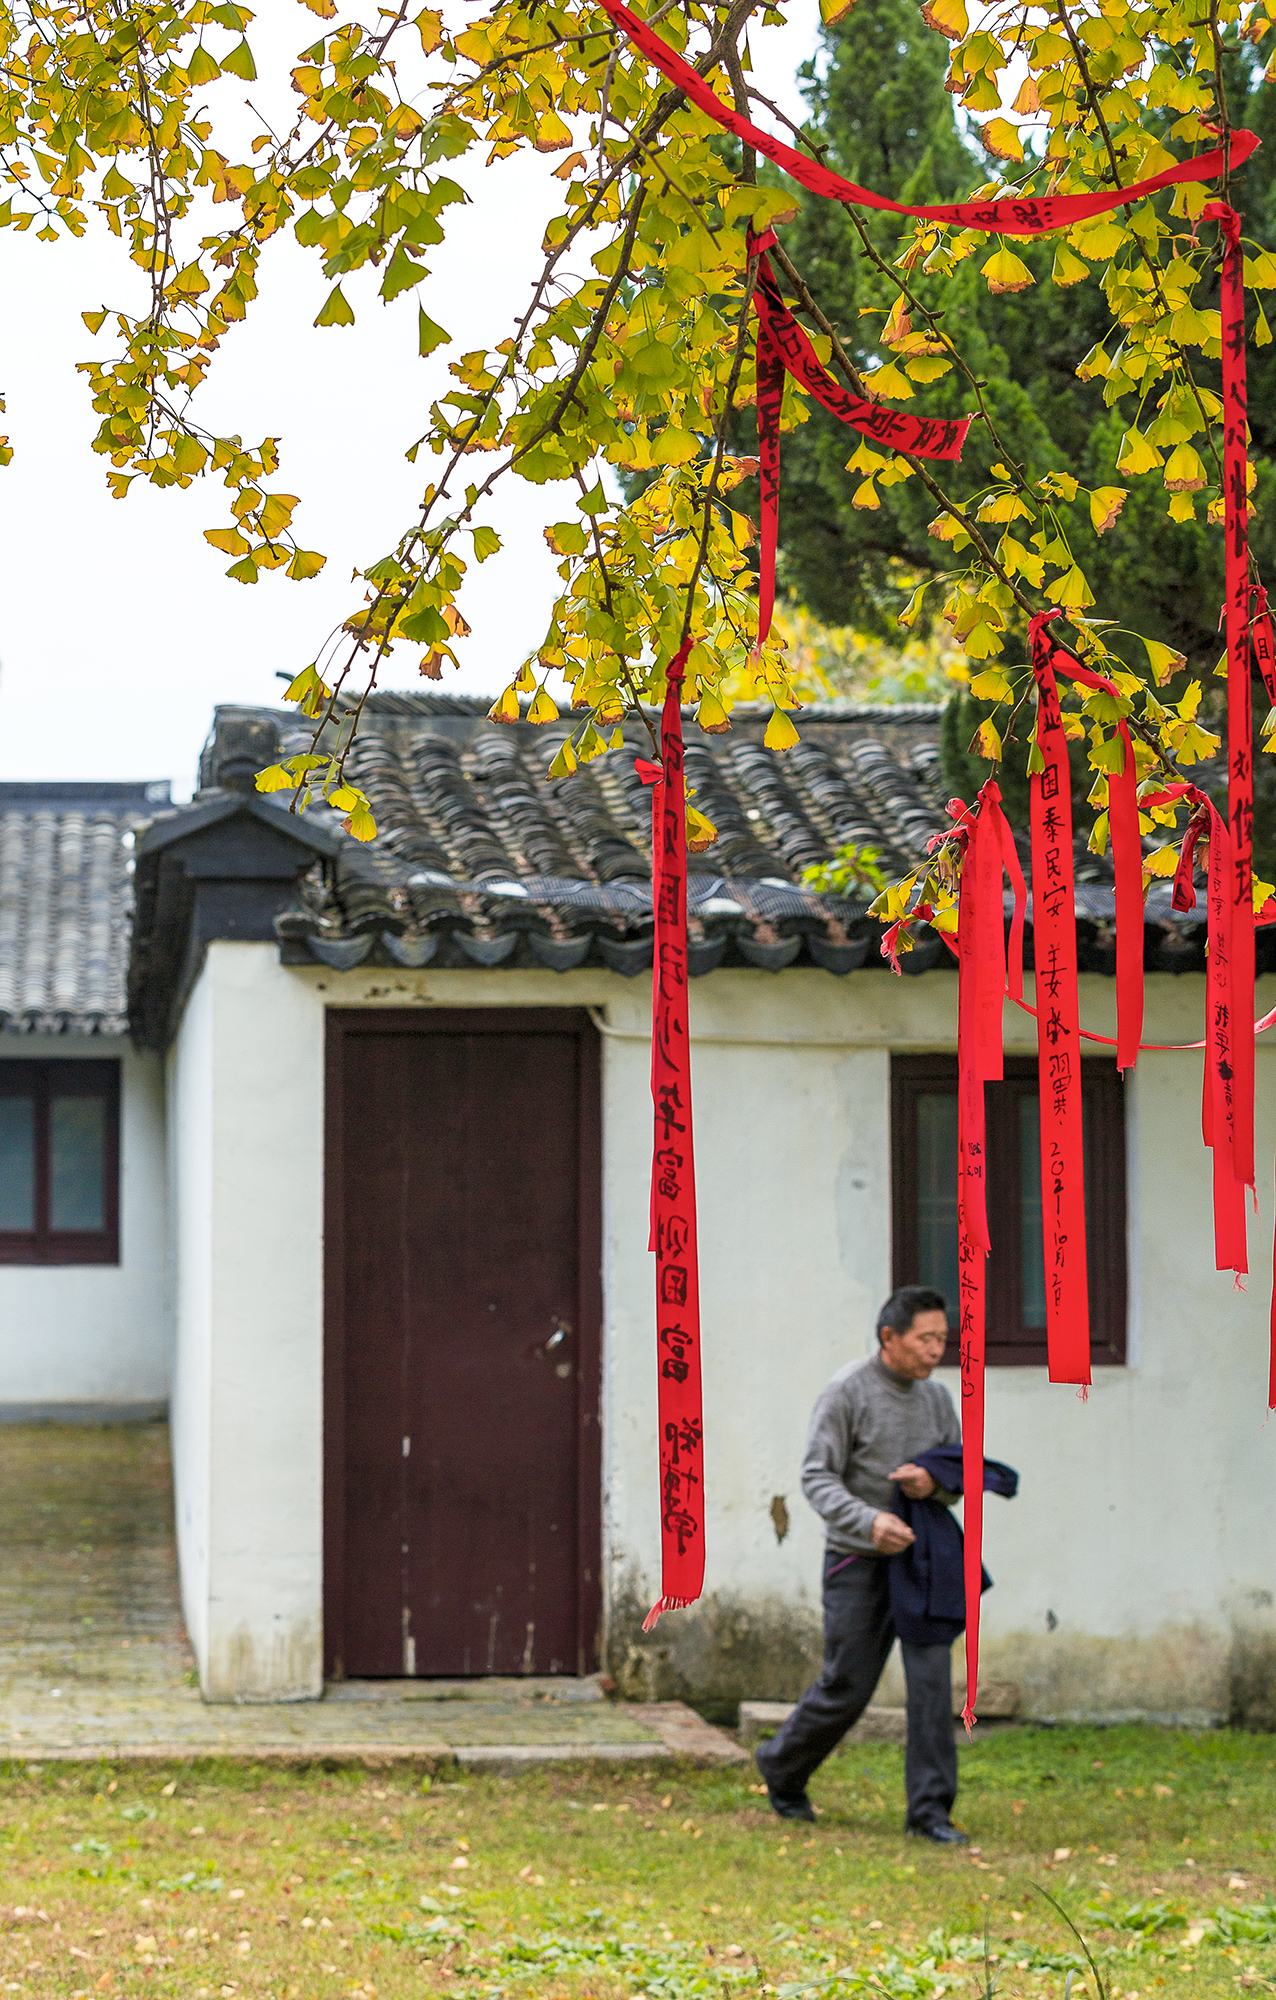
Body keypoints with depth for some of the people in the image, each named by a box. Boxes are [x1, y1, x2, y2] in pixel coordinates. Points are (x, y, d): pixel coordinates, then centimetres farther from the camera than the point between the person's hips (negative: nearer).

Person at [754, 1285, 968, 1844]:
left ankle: (930, 1808, -4)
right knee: (847, 1688, 2)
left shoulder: (936, 1397, 6)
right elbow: (818, 1477, -14)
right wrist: (869, 1521, -30)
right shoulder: (847, 1391, -10)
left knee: (932, 1677, -8)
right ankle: (782, 1768, 28)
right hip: (858, 1563, -4)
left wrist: (934, 1483, -13)